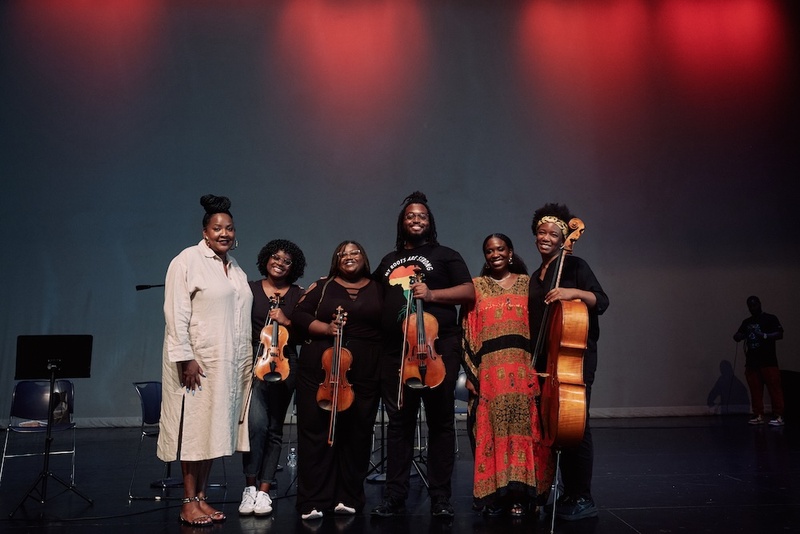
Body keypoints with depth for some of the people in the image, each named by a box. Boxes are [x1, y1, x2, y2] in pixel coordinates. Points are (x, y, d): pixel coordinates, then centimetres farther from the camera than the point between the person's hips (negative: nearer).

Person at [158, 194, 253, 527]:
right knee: (194, 427, -2)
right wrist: (185, 358, -18)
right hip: (197, 359, -6)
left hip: (229, 362, 7)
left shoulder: (235, 268, 14)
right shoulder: (188, 260, -6)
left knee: (215, 427, 8)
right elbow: (176, 313, -13)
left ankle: (201, 496, 17)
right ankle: (189, 502, 7)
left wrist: (246, 361, 14)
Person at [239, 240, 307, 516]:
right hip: (254, 362, -2)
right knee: (256, 422, -18)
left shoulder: (298, 295, 7)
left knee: (274, 429, 7)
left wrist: (287, 322, -11)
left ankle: (263, 491, 16)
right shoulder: (250, 289, 6)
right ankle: (250, 487, -1)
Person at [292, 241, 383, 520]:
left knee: (357, 434, 5)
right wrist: (326, 328, -12)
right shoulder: (322, 286, 10)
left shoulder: (379, 290, 10)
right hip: (320, 369, 0)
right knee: (316, 432, 0)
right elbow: (299, 315, 2)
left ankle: (348, 498, 18)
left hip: (365, 374, 1)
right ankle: (313, 501, 9)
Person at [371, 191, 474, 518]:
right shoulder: (388, 261, 20)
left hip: (438, 346, -3)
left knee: (440, 421, 3)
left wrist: (431, 294, -15)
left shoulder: (445, 255, 8)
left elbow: (469, 292, -1)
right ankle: (395, 496, 14)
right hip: (395, 349, 4)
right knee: (398, 422, 6)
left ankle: (441, 496, 12)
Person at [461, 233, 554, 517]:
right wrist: (472, 373, -1)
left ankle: (520, 494, 12)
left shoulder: (527, 283, 10)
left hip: (523, 369, 1)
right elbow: (469, 333, 6)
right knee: (492, 428, 0)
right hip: (490, 370, 0)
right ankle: (494, 493, 11)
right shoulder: (476, 286, 9)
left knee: (522, 427, 1)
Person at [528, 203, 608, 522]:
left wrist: (574, 292, -28)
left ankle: (584, 499, 3)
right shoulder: (536, 277, 16)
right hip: (547, 360, 7)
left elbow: (602, 301, -11)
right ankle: (568, 494, 17)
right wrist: (535, 359, 16)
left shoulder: (574, 266, -3)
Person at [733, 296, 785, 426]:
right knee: (755, 391, 4)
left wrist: (764, 335, -22)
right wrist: (738, 335, -9)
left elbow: (780, 334, -7)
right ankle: (758, 416, 9)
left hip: (768, 361, -5)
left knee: (774, 389, -6)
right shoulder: (746, 322, 17)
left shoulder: (770, 318, 2)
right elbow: (737, 338, 15)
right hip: (751, 362, 5)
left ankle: (778, 416, -4)